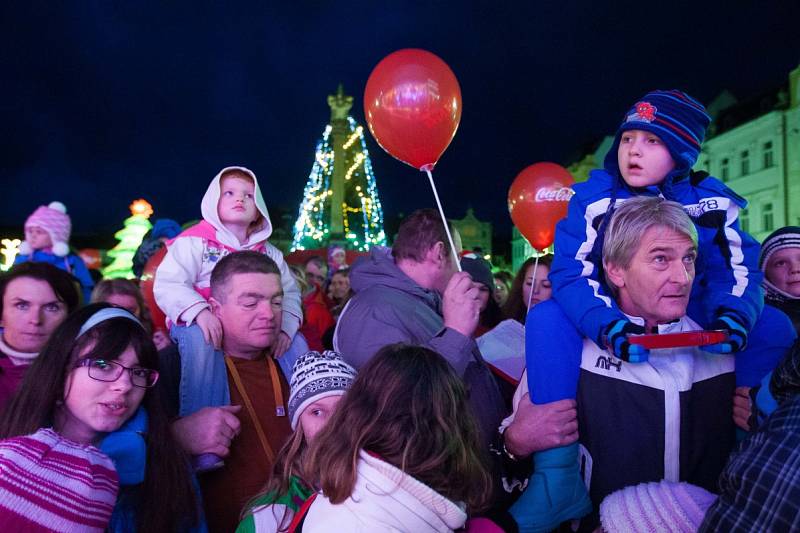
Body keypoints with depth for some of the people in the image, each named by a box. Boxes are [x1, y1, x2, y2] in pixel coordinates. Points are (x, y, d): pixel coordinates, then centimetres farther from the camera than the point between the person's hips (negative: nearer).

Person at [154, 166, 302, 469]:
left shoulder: (269, 253, 14)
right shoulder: (194, 242, -1)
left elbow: (289, 292, 8)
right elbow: (167, 285, -12)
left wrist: (286, 325, -13)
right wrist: (199, 312, -32)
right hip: (199, 325, -4)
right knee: (200, 341, -38)